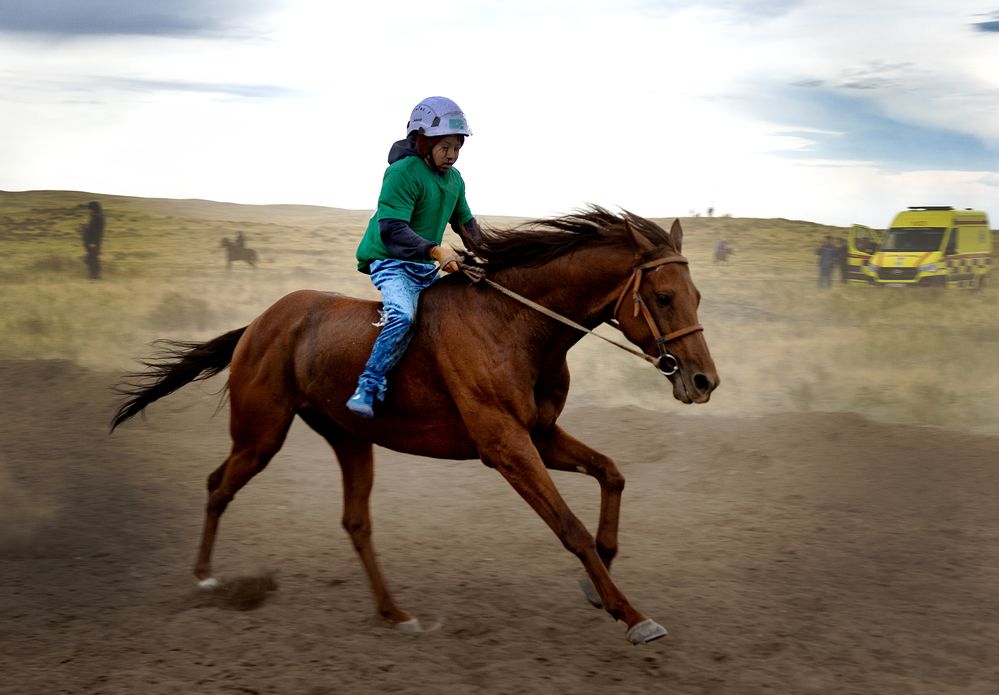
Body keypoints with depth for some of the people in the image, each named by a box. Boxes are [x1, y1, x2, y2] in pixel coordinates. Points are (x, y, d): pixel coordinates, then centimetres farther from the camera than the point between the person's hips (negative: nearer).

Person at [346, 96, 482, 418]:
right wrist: (436, 250, -39)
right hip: (390, 262, -9)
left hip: (426, 268, 9)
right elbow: (392, 229, -27)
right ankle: (367, 389, -31)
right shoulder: (402, 173, -17)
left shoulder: (454, 179, 10)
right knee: (403, 316, -32)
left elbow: (465, 223, 27)